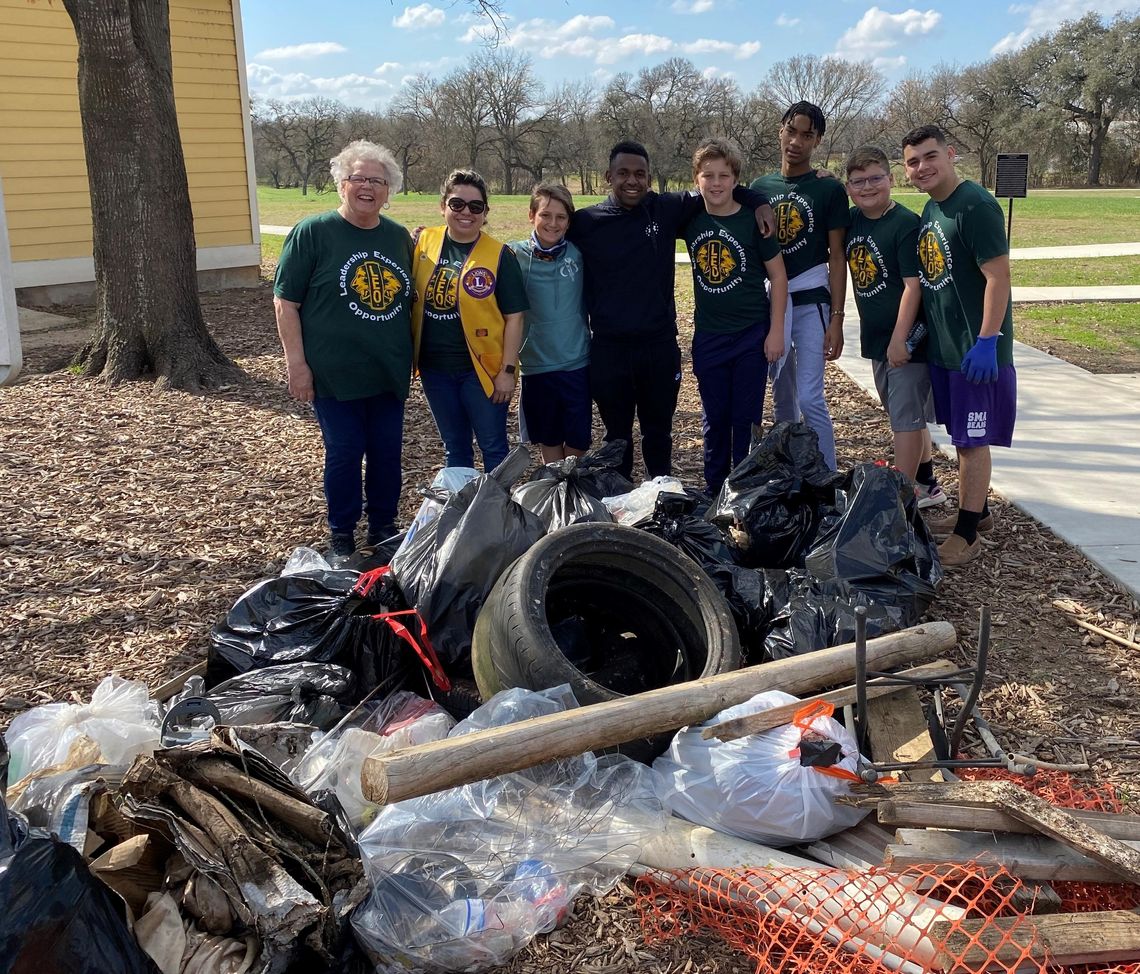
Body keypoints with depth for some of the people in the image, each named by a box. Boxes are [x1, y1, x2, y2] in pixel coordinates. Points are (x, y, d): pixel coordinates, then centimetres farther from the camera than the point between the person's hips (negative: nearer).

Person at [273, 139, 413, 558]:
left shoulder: (399, 237, 8)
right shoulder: (312, 233, -6)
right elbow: (285, 302, -8)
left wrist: (411, 356, 14)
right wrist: (296, 363, -13)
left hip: (390, 373, 5)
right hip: (336, 374, -4)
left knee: (388, 453, 11)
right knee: (344, 453, 4)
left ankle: (383, 526, 28)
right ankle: (341, 533, 20)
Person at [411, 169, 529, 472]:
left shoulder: (500, 255, -9)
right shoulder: (423, 243, 1)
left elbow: (513, 317, -8)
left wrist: (507, 370, -11)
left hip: (482, 368, -4)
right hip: (435, 367, 4)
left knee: (493, 447, 7)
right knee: (454, 447, 18)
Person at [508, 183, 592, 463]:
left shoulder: (578, 253, -3)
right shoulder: (516, 255, -4)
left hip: (577, 363, 0)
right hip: (535, 363, 0)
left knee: (577, 440, 6)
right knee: (548, 439, 13)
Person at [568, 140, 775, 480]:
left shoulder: (667, 209, 0)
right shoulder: (584, 222, -2)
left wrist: (758, 201, -5)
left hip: (660, 346, 1)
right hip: (608, 350, -1)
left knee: (658, 431, 15)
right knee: (617, 435, 13)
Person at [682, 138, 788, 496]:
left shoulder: (753, 220, -8)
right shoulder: (690, 220, 0)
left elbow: (778, 276, -5)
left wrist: (776, 330, -8)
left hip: (752, 335, -3)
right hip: (708, 335, 3)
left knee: (747, 419, 5)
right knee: (714, 419, 12)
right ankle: (714, 492, 25)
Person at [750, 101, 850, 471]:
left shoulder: (829, 190, -2)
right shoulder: (760, 187, 9)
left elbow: (837, 258, -4)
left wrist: (836, 318, -10)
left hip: (809, 303, -4)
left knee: (810, 398, -10)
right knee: (782, 398, 11)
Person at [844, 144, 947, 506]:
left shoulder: (906, 224, -16)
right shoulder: (853, 220, 5)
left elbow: (913, 285, -19)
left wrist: (900, 340, -21)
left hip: (906, 340, -8)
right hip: (875, 339, 8)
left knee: (906, 419, -2)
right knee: (907, 416, 18)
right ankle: (927, 486, 32)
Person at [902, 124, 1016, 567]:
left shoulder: (976, 206, -17)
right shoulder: (931, 208, 10)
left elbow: (999, 275, -21)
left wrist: (986, 341, -24)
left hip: (975, 350, -8)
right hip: (943, 346, 9)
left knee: (973, 440, -1)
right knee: (961, 435, 18)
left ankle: (968, 534, 8)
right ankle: (974, 511, 32)